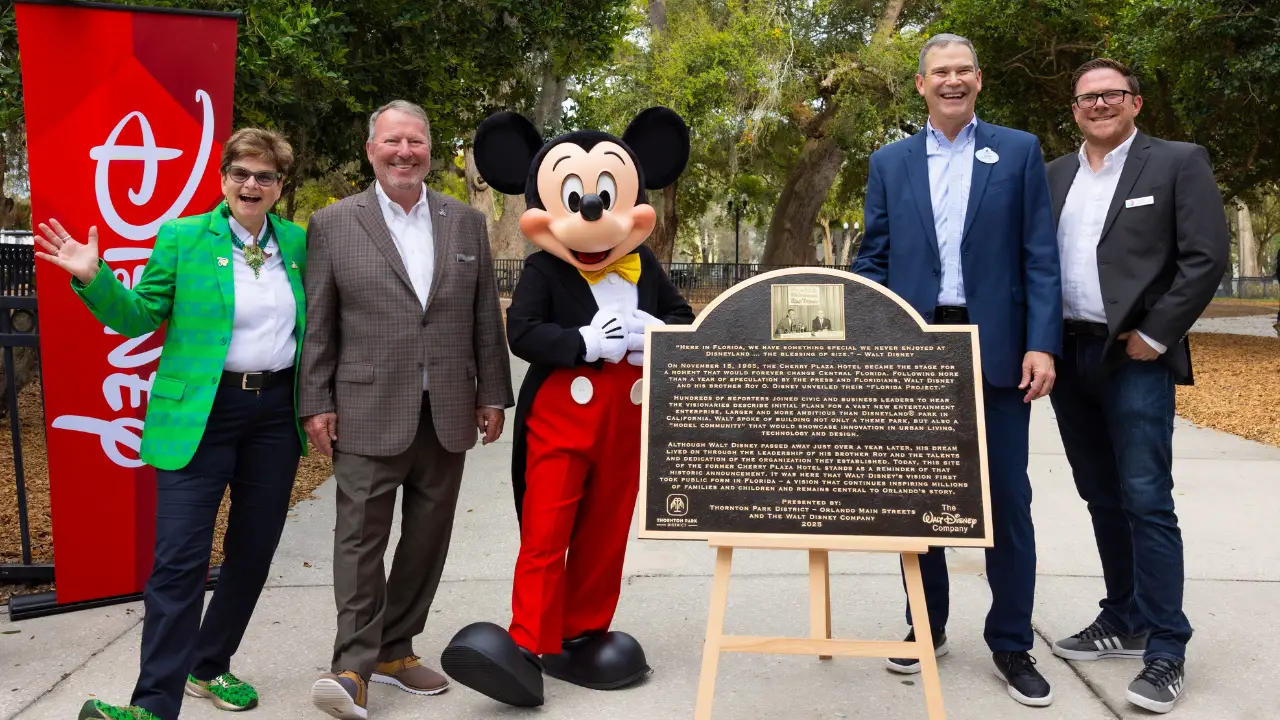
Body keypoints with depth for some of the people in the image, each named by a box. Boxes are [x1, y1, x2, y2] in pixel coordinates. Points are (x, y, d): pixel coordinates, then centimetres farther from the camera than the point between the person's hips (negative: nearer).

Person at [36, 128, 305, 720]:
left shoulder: (298, 243, 9)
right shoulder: (181, 237, -1)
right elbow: (139, 317, 1)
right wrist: (94, 278, -13)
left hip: (277, 411, 4)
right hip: (201, 412, -4)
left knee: (254, 550, 12)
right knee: (181, 559, -7)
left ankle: (210, 666, 31)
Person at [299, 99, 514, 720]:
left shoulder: (467, 222, 9)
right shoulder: (333, 224, 1)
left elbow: (485, 317, 9)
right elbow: (317, 324, 1)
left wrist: (493, 395, 7)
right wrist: (316, 404, -4)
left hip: (448, 413, 3)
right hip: (369, 413, -3)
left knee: (427, 539, 10)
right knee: (361, 539, -2)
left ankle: (394, 648, 24)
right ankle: (354, 666, 5)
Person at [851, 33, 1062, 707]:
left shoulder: (1019, 151, 6)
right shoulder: (889, 162, 10)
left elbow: (1041, 258, 1)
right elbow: (872, 260, 9)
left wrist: (1042, 344, -8)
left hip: (996, 348, -1)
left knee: (1007, 498, 4)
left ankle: (1011, 643, 17)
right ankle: (925, 626, 24)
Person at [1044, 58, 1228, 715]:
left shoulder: (1178, 162, 0)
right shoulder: (1054, 175, 14)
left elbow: (1207, 257, -7)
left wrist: (1155, 335, -12)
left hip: (1133, 357, -5)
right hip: (1068, 357, 5)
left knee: (1146, 501, -7)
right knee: (1102, 499, 12)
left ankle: (1165, 650, 2)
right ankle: (1123, 622, 25)